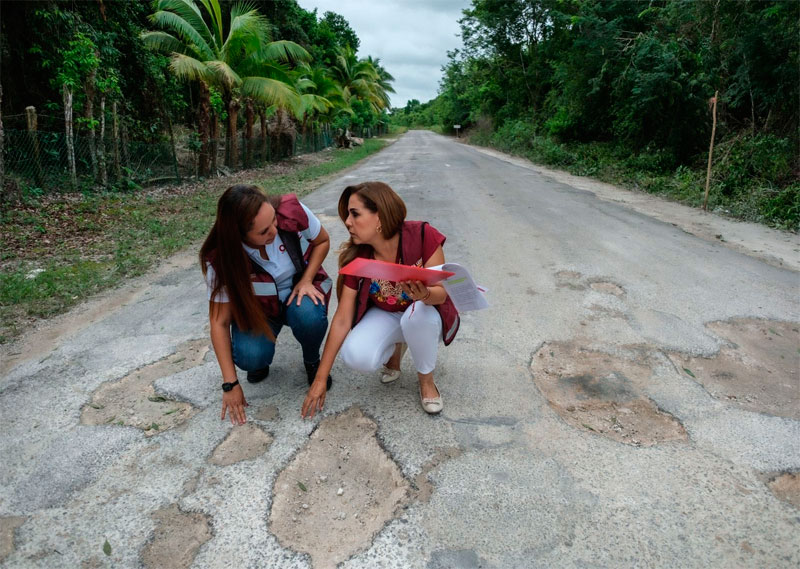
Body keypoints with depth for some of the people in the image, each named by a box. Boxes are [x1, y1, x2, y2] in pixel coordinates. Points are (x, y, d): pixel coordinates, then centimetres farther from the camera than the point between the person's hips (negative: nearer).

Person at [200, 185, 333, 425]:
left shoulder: (292, 210, -28)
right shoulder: (220, 258, -26)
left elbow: (322, 241, -6)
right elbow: (219, 322, -19)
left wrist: (306, 281, -21)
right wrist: (230, 384, -19)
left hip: (300, 289, 0)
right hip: (257, 306, 0)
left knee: (308, 315, -36)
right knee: (250, 357, -29)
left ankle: (312, 360, -2)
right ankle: (260, 362, 11)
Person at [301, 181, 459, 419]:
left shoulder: (423, 236, -27)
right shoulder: (356, 258, -19)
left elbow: (441, 292, -22)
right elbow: (342, 320, -15)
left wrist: (423, 295, -49)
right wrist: (320, 378, -13)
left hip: (426, 313, -1)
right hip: (385, 315, 2)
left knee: (417, 315, -38)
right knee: (356, 357, -28)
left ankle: (426, 379, -7)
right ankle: (395, 345, 9)